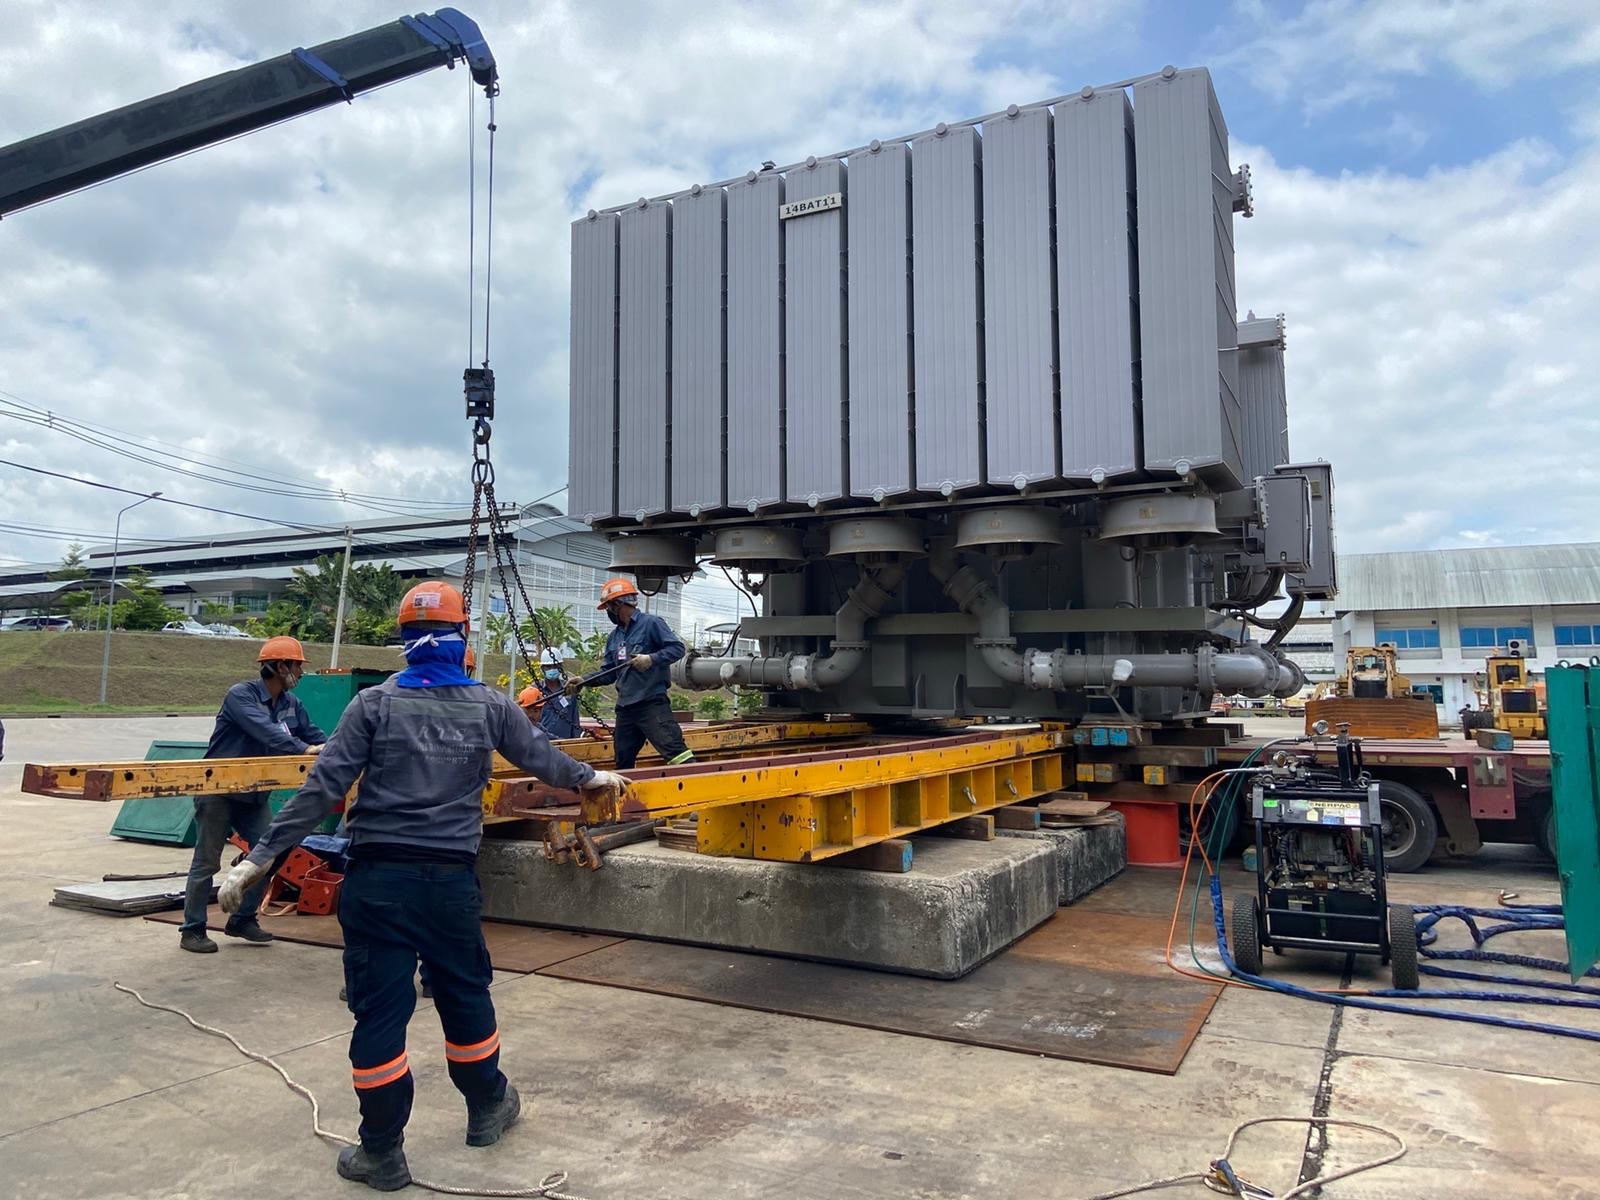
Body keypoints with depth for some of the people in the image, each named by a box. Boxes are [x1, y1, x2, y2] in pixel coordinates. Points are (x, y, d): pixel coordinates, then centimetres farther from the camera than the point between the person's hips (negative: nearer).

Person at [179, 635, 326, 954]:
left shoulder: (291, 703, 4)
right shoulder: (240, 695, -20)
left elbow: (313, 734, 2)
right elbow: (264, 731, -34)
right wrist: (303, 749, -43)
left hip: (254, 794, 7)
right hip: (217, 792, -7)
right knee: (206, 862, 1)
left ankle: (243, 920, 18)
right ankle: (192, 929, 13)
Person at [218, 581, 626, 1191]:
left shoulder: (374, 703, -4)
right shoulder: (489, 705, 1)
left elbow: (322, 788, -9)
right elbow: (541, 757, 15)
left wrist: (262, 855, -4)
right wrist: (590, 777, 34)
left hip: (379, 880, -1)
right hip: (451, 880, 2)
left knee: (379, 1010, 8)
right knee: (466, 996, 20)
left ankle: (382, 1153, 20)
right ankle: (488, 1108, 39)